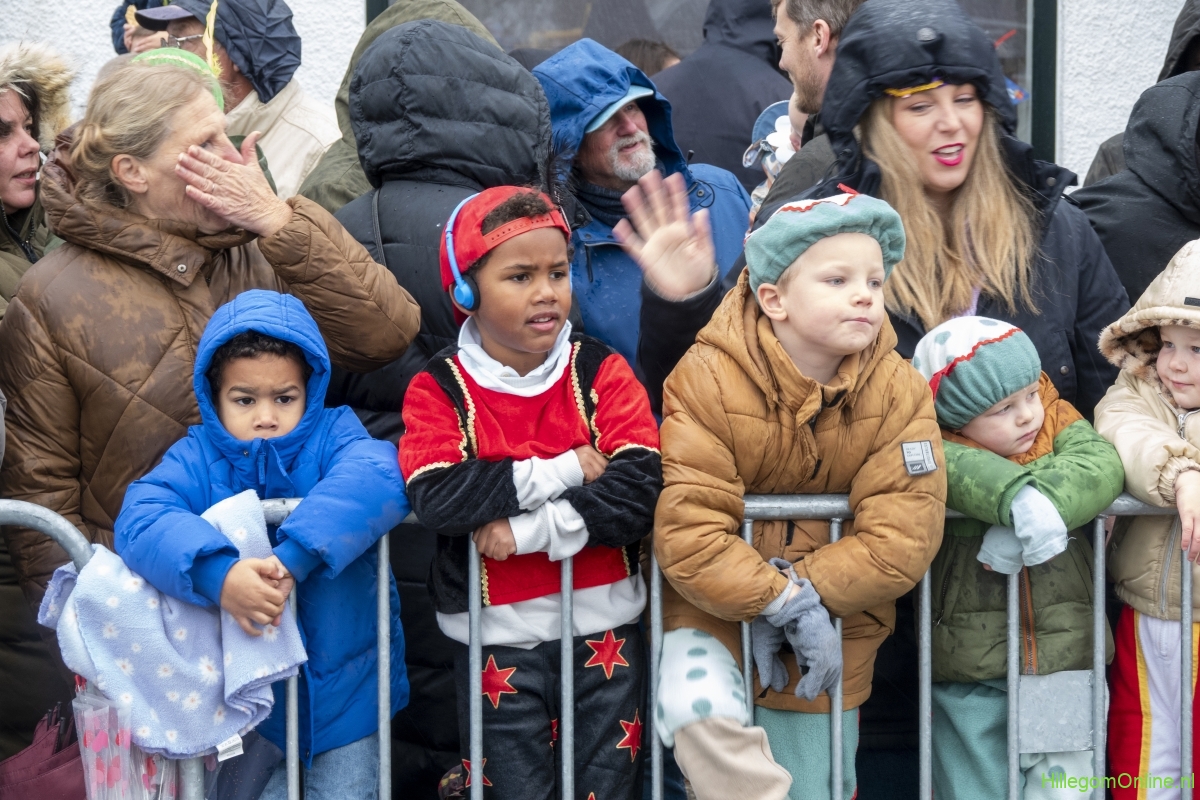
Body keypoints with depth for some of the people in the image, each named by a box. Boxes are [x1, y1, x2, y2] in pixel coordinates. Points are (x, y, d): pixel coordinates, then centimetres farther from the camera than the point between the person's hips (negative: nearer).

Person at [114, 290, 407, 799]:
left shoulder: (333, 436, -9)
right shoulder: (197, 458, -6)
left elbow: (378, 478, -31)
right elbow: (140, 518, -25)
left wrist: (293, 558, -42)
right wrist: (218, 574, -43)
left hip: (346, 687, -1)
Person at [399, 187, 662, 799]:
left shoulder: (602, 373, -2)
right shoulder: (438, 390, -5)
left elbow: (639, 492, -16)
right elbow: (437, 498, -23)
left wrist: (529, 529, -22)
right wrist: (561, 472, -20)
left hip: (603, 625, 1)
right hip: (497, 635, -1)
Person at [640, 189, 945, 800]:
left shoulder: (900, 394, -9)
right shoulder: (706, 381, -18)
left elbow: (903, 537, -16)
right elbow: (687, 532, -22)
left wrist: (807, 594, -22)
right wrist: (782, 604, -23)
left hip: (832, 624, 3)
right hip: (714, 607, -3)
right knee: (698, 709, -33)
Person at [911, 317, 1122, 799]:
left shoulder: (1057, 422, 4)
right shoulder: (941, 448, -5)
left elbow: (1102, 464, -16)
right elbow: (966, 470, -28)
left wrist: (1044, 504, -29)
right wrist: (1019, 499, -45)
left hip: (1066, 659, 2)